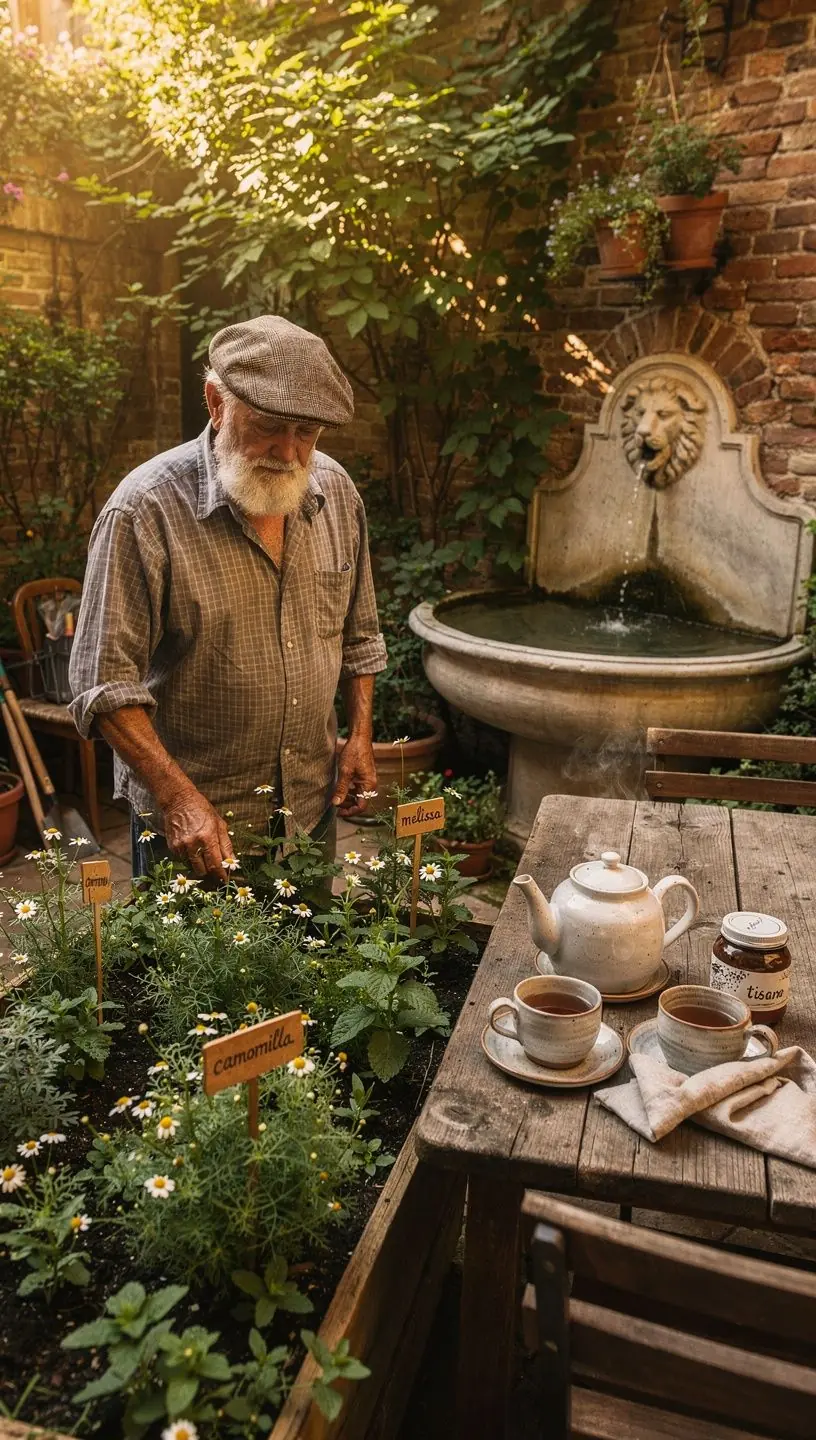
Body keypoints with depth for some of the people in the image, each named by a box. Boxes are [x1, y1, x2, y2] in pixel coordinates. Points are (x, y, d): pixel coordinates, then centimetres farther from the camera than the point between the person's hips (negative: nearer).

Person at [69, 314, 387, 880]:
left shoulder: (335, 490, -2)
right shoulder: (145, 510, -19)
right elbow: (105, 683, -18)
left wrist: (361, 737, 2)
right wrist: (178, 796, -25)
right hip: (191, 818, -4)